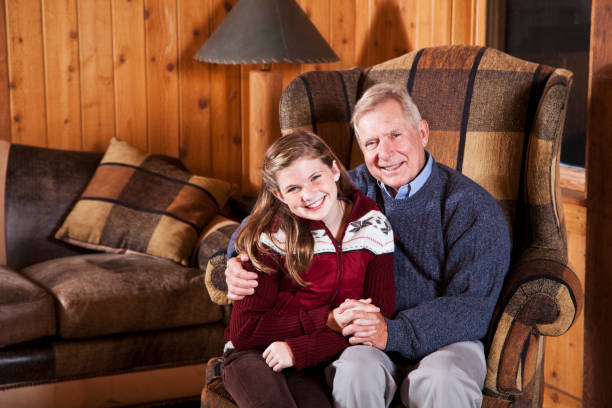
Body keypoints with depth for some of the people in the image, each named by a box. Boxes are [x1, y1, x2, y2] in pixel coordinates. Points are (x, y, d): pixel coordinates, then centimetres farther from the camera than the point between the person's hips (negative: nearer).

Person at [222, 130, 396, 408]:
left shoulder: (373, 226, -2)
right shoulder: (271, 236, -9)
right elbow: (244, 331, -11)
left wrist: (299, 350, -16)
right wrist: (328, 320, -16)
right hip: (254, 354, -2)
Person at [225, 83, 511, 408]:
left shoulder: (473, 207, -6)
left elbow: (473, 307, -14)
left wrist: (394, 332, -27)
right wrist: (240, 262, -4)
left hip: (445, 339, -2)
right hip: (364, 337, 3)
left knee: (444, 380, -35)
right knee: (355, 373, -32)